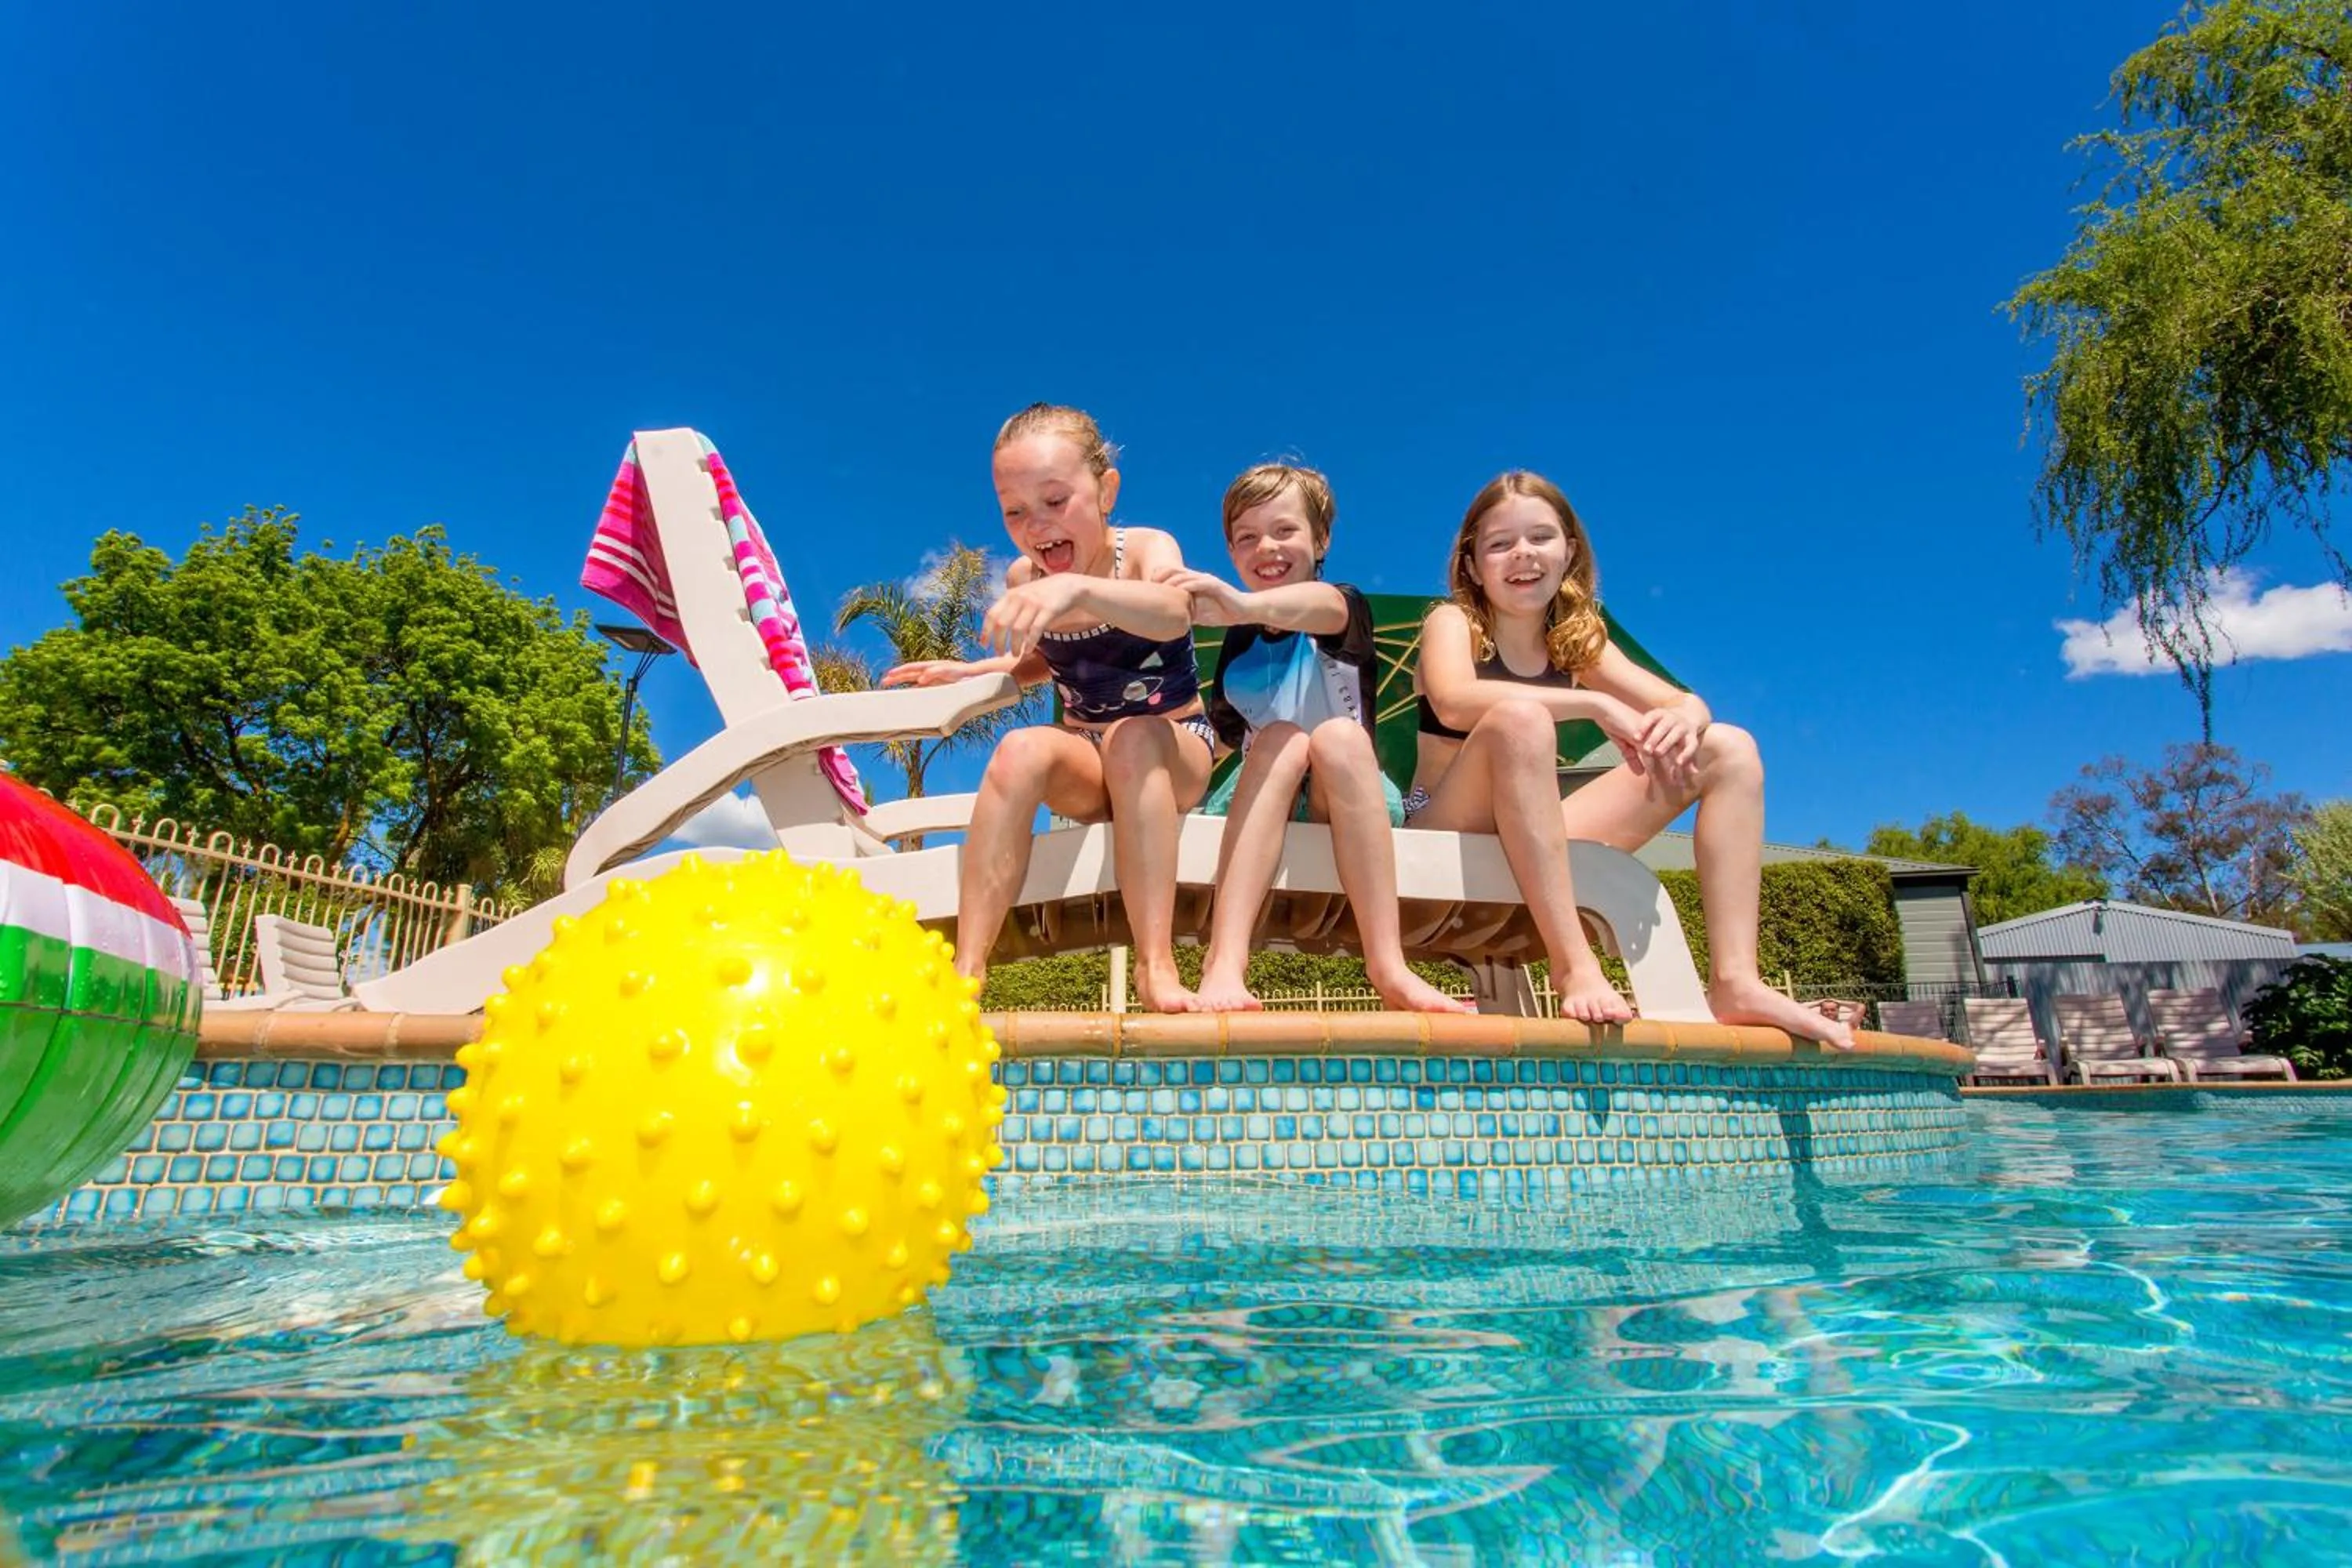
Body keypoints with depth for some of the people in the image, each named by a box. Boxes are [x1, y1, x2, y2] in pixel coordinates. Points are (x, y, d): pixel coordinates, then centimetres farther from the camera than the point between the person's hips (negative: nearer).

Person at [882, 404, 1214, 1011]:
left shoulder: (1146, 548, -15)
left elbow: (1173, 615, -41)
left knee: (1134, 736, -37)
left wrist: (1076, 586, -59)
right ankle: (966, 968, -32)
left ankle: (1157, 964, -40)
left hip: (1174, 756, -3)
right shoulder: (1023, 579, -1)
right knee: (1022, 749, -30)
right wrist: (969, 671, 3)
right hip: (1086, 764, 3)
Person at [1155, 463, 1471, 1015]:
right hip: (1256, 805, 2)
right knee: (1280, 736, -30)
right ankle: (1224, 959, -47)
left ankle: (1388, 964, -41)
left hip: (1350, 803, -2)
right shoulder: (1237, 643, 12)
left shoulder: (1348, 609, -1)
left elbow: (1324, 605, -28)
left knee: (1339, 734, -33)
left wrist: (1248, 605, -51)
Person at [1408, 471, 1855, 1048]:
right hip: (1448, 836, -6)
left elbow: (1688, 702, 3)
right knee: (1518, 718, -36)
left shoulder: (1576, 639, 11)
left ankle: (1734, 979, -15)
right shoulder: (1452, 622, -4)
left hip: (1533, 839, 6)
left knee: (1729, 749, -1)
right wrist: (1594, 703, -31)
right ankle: (1573, 964, -36)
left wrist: (1685, 719, -23)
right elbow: (1453, 702, -27)